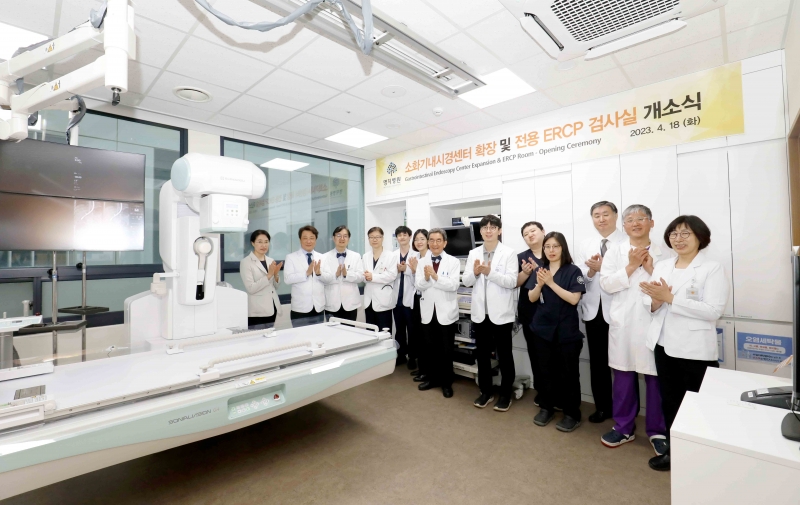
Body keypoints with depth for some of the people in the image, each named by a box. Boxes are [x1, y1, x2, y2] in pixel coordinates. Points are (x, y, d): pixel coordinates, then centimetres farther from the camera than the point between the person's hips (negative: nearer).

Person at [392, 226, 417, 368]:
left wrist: (406, 269, -18)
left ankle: (412, 357, 18)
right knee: (399, 329, 15)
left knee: (411, 329, 5)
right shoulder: (392, 255, 8)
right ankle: (400, 354, 29)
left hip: (410, 297, -4)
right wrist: (398, 270, -15)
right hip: (397, 297, 4)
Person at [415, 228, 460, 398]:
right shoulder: (422, 262, 4)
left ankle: (447, 382, 25)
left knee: (446, 349, 9)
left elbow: (454, 285, -17)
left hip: (446, 311, -3)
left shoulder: (453, 261, -5)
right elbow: (419, 286, -4)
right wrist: (426, 278, -24)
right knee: (431, 347, 15)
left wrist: (435, 276, -25)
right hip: (428, 310, 3)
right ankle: (433, 378, 33)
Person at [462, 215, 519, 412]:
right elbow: (466, 281, 3)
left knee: (504, 355, 10)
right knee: (482, 354, 14)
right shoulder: (473, 253, 7)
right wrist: (474, 273, -17)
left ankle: (505, 394, 26)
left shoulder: (509, 253, -5)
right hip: (480, 312, 4)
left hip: (501, 312, -4)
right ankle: (486, 392, 31)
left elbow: (512, 282, -15)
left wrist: (490, 272, -25)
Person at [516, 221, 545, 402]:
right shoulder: (521, 257, 8)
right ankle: (541, 391, 25)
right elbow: (515, 283, 4)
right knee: (535, 353, 9)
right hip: (530, 312, 2)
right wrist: (525, 272, -14)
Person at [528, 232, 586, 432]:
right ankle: (546, 408, 27)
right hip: (543, 328, 3)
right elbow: (531, 298, 2)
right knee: (545, 370, 12)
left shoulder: (573, 271, -6)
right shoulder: (539, 271, 5)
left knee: (568, 373, 5)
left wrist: (551, 283, -21)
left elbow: (574, 299, -15)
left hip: (567, 331, -3)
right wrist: (539, 284, -17)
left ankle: (572, 413, 21)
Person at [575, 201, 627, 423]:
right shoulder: (585, 245, 9)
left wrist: (603, 267, -19)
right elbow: (579, 277, 2)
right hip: (593, 310, 4)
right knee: (597, 361, 14)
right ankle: (602, 406, 30)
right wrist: (591, 270, -16)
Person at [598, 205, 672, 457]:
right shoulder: (614, 251, 4)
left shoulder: (665, 254, 2)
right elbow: (606, 284, -6)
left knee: (656, 378, 7)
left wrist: (651, 269, -13)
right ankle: (624, 427, 26)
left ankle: (658, 431, 26)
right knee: (623, 377, 10)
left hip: (655, 324, -1)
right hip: (623, 324, 1)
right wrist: (631, 266, -12)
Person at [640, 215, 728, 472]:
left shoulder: (712, 268, -7)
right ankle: (672, 450, 32)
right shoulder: (661, 266, 9)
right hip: (664, 345, 5)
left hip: (695, 350, -5)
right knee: (669, 401, 16)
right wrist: (656, 301, -15)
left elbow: (714, 310, -17)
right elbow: (648, 304, 7)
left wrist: (670, 298, -20)